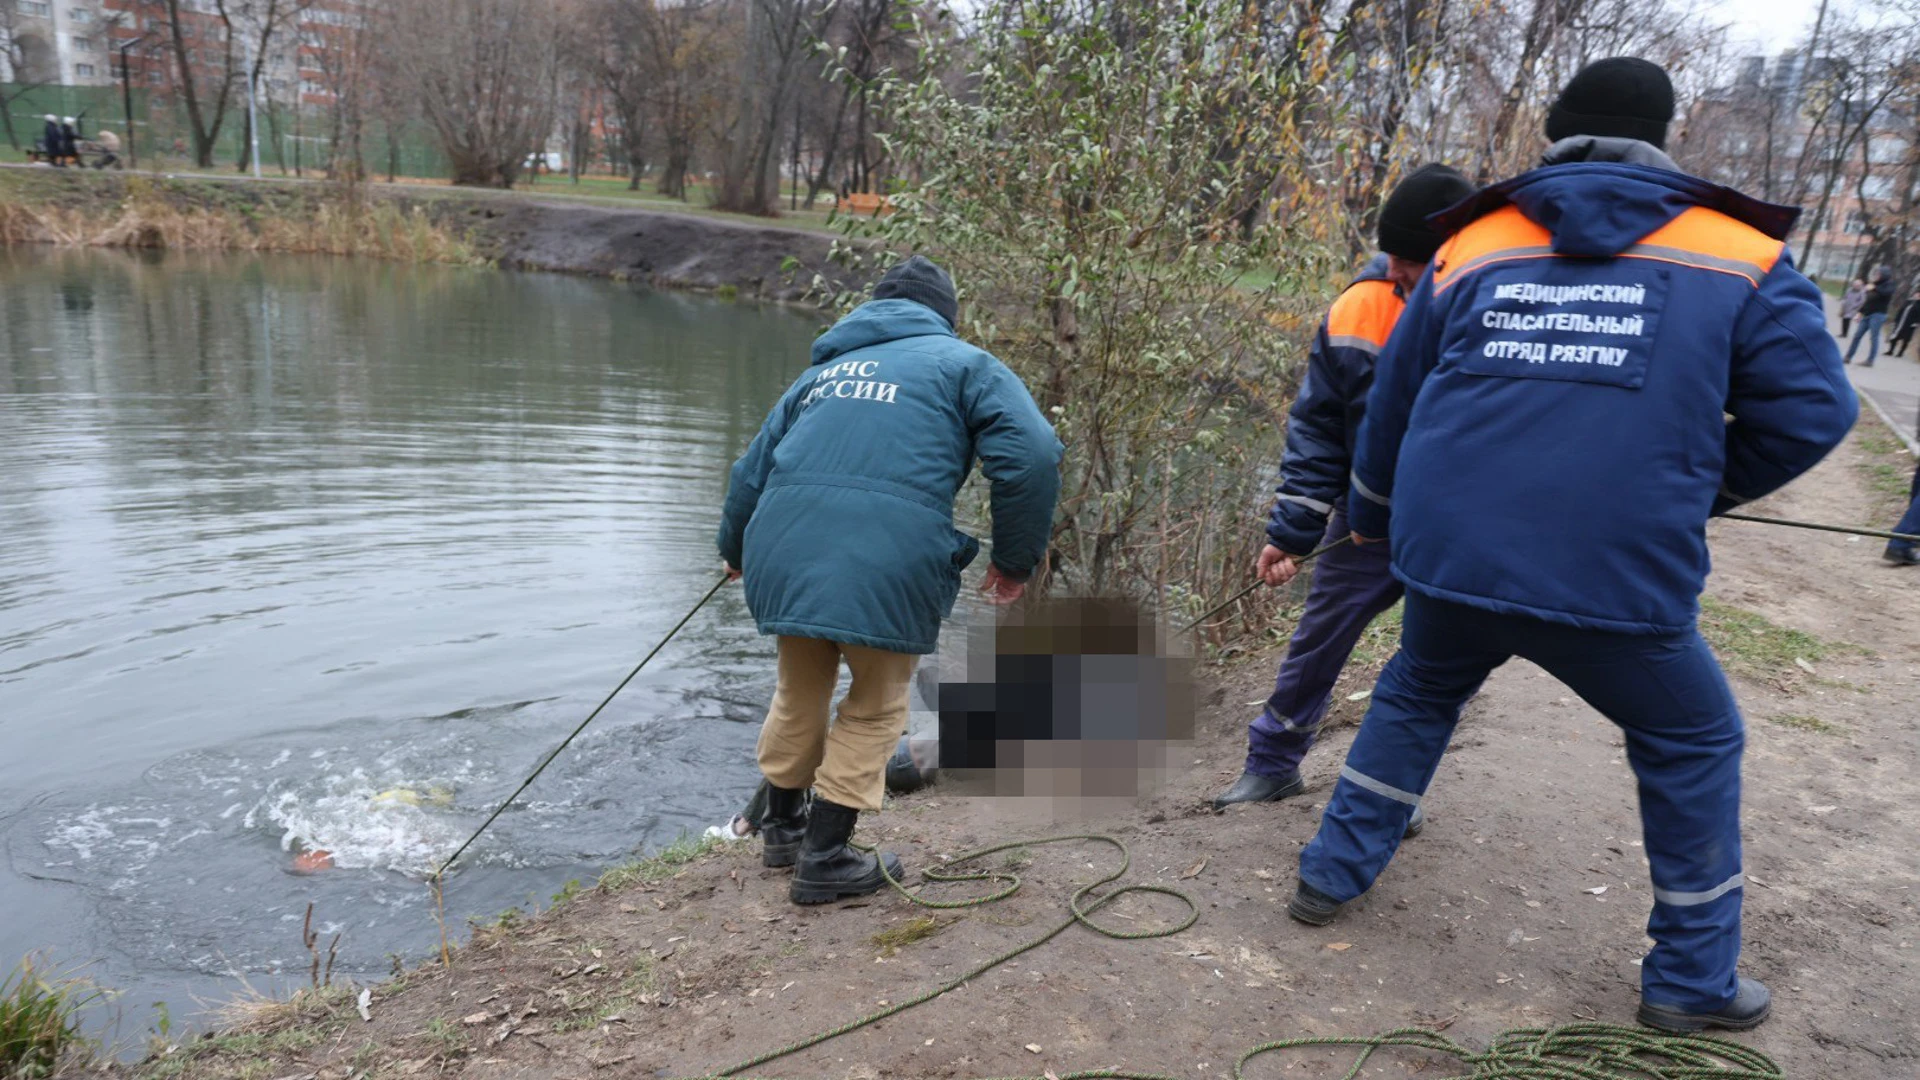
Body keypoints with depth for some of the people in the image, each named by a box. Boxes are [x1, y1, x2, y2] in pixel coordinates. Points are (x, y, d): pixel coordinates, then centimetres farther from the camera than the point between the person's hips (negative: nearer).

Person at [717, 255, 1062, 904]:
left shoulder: (824, 370, 28)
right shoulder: (963, 364, 14)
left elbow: (754, 467, 32)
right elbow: (1032, 457, -3)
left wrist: (736, 550, 49)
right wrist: (1016, 560, 7)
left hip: (784, 550, 5)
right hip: (888, 560, -5)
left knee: (801, 692, 27)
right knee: (875, 706, 16)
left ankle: (783, 827, 44)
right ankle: (825, 859, 21)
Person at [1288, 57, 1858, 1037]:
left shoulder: (1471, 249, 11)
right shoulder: (1739, 258, 5)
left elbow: (1389, 408, 19)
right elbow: (1809, 412, -2)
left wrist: (1374, 520, 36)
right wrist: (1694, 487, 17)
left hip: (1448, 558, 3)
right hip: (1618, 578, -2)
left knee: (1416, 693, 31)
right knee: (1692, 742, 23)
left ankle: (1332, 873, 35)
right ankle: (1692, 978, 31)